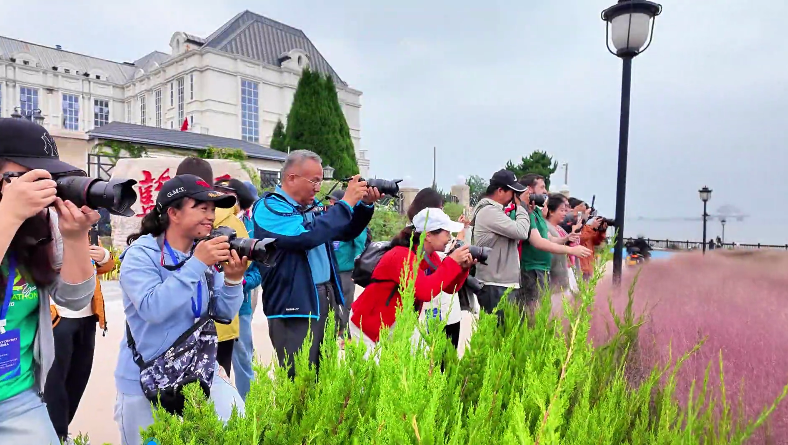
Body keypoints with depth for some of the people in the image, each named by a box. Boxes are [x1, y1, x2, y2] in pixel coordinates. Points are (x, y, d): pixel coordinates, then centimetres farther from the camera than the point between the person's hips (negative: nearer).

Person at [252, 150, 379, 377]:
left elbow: (347, 233, 19)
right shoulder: (269, 207, -12)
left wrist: (365, 205, 2)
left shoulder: (312, 205, 12)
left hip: (327, 297, 8)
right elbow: (307, 235, -28)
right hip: (294, 306, -8)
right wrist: (346, 203, -20)